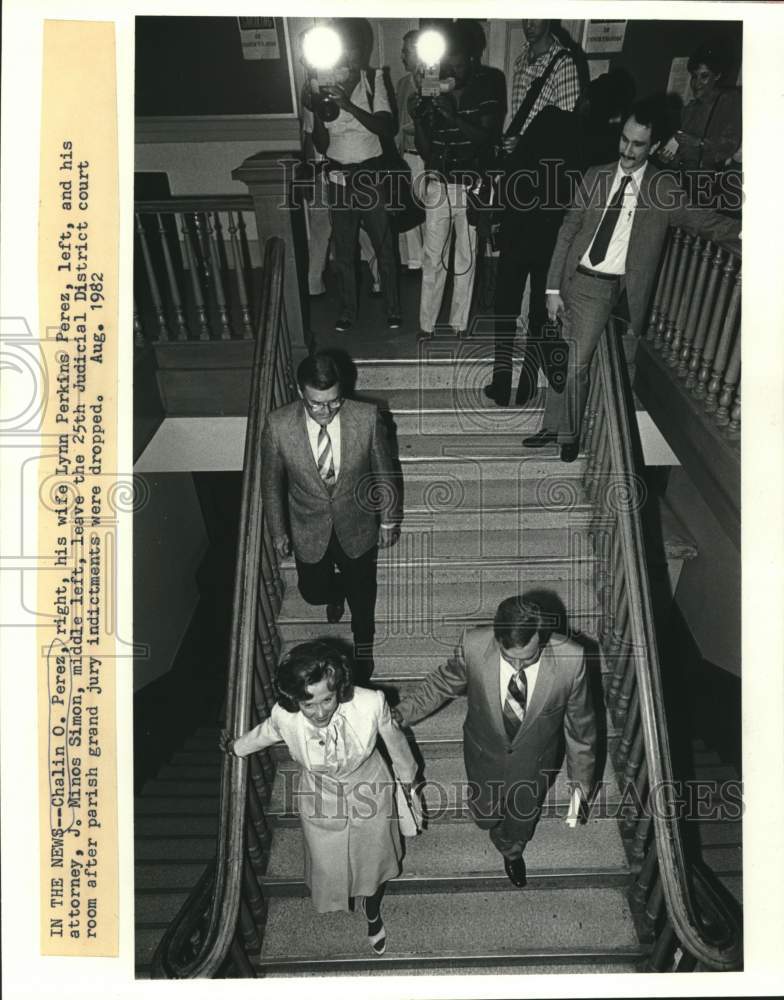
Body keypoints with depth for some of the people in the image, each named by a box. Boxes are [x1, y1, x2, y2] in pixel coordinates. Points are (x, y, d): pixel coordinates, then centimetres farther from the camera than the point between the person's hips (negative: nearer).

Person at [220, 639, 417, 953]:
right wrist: (235, 747, 15)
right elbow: (264, 733, -6)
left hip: (370, 798, 0)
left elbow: (393, 739, -14)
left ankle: (373, 911, 61)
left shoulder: (371, 704, -37)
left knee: (374, 861, 25)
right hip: (322, 805, 0)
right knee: (329, 868, 22)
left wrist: (406, 776, 5)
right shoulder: (284, 717, -33)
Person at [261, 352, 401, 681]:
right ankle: (337, 591, 59)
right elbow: (272, 483, -7)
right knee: (314, 593, 20)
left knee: (361, 595, 19)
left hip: (357, 529, 0)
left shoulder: (366, 417, -24)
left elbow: (383, 471, -8)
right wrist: (278, 531, 3)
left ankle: (363, 645, 52)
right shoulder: (278, 426, -24)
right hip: (309, 532, 1)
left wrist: (389, 519, 2)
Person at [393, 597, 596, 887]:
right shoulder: (473, 646, -33)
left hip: (533, 766, 0)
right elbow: (441, 683, -10)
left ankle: (513, 852, 66)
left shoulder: (570, 659, -34)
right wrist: (400, 713, -17)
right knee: (484, 816, 26)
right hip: (485, 757, 0)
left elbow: (580, 722, -16)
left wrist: (580, 782, -8)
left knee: (522, 822, 28)